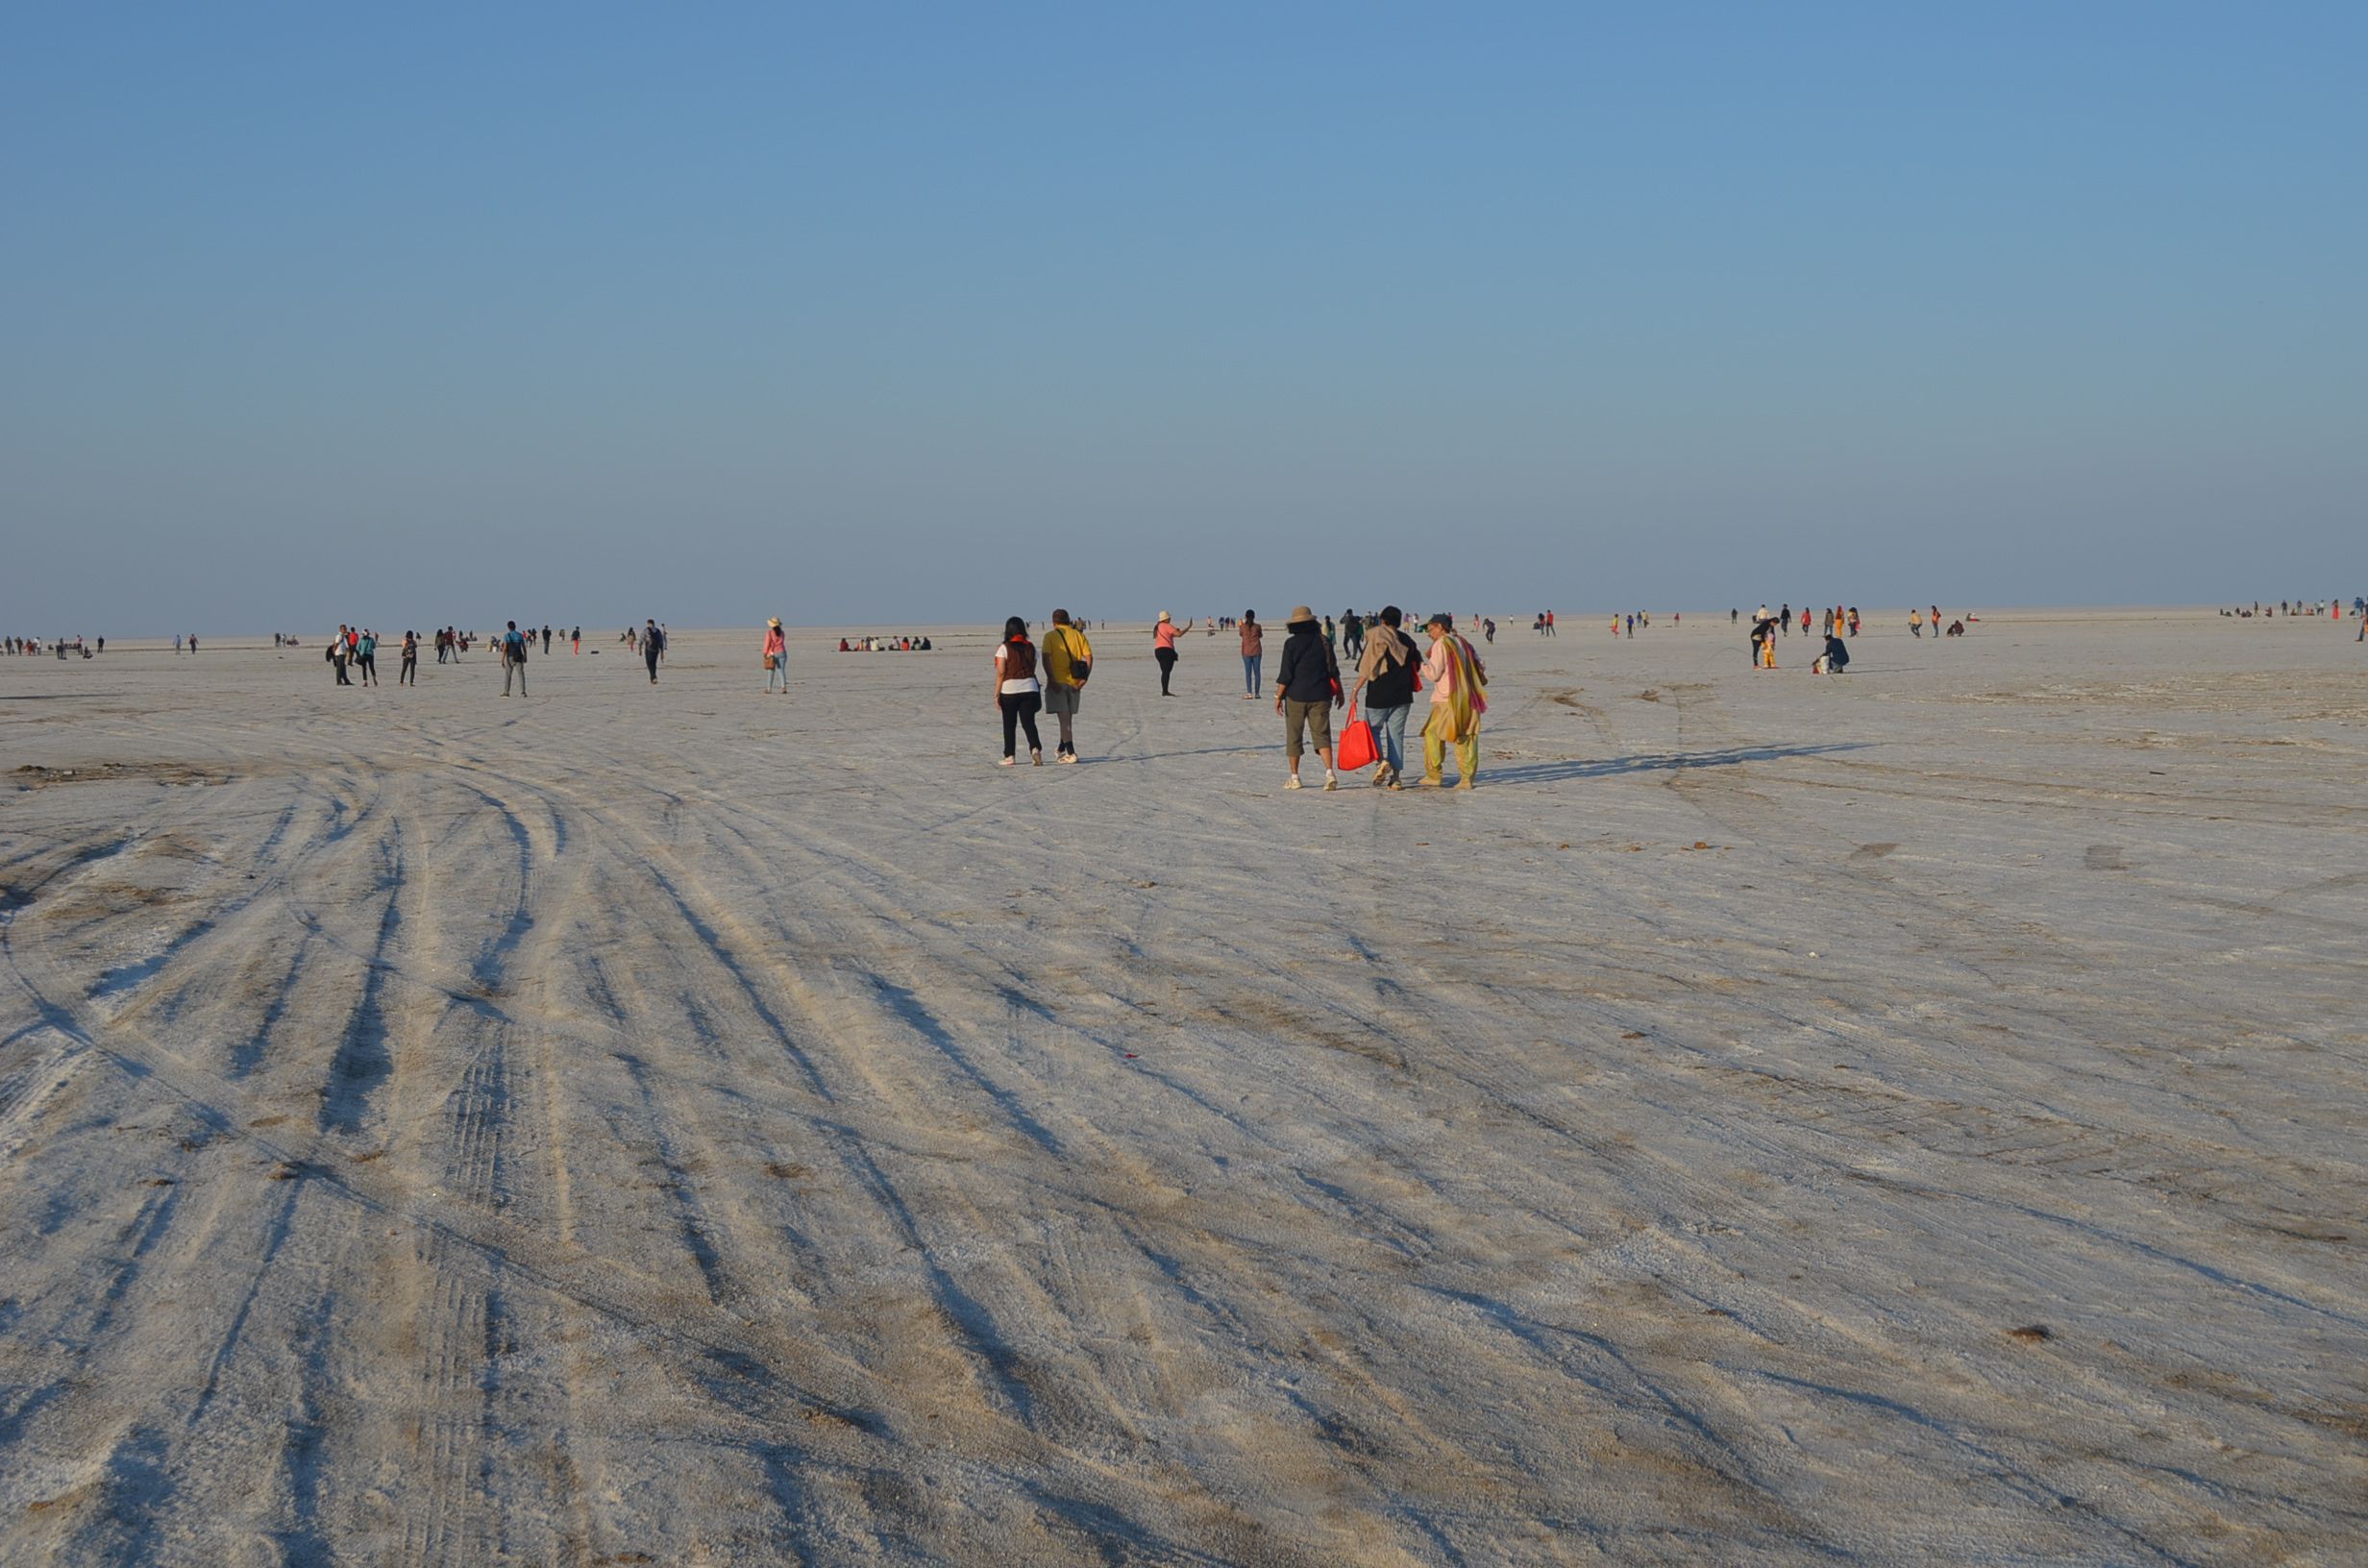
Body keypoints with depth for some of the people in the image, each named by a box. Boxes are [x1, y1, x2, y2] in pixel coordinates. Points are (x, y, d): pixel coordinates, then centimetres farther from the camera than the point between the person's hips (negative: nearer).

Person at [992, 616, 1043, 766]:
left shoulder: (1004, 648, -5)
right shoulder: (1031, 647, 7)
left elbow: (1001, 672, -9)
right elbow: (1032, 669, 10)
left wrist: (996, 694, -5)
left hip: (1010, 689, -3)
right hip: (1030, 688, 3)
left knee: (1009, 725, 9)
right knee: (1028, 722, 1)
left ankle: (1009, 756, 13)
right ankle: (1035, 748, -22)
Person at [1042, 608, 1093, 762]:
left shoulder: (1050, 636, -2)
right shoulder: (1078, 635, 7)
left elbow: (1046, 657, -15)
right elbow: (1089, 656, -2)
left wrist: (1051, 679, -16)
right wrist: (1084, 679, -5)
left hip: (1057, 682, -4)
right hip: (1074, 683, 4)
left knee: (1064, 719, -3)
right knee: (1068, 719, 18)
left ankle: (1071, 753, -13)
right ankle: (1061, 750, 32)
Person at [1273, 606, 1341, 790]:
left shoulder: (1291, 643, -8)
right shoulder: (1324, 641, 2)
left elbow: (1285, 674, -11)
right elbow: (1333, 670, 9)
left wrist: (1278, 696, -5)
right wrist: (1339, 691, 21)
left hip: (1296, 696, -3)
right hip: (1320, 696, 3)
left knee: (1294, 737, 8)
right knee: (1322, 735, 2)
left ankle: (1294, 778, 12)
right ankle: (1329, 772, -16)